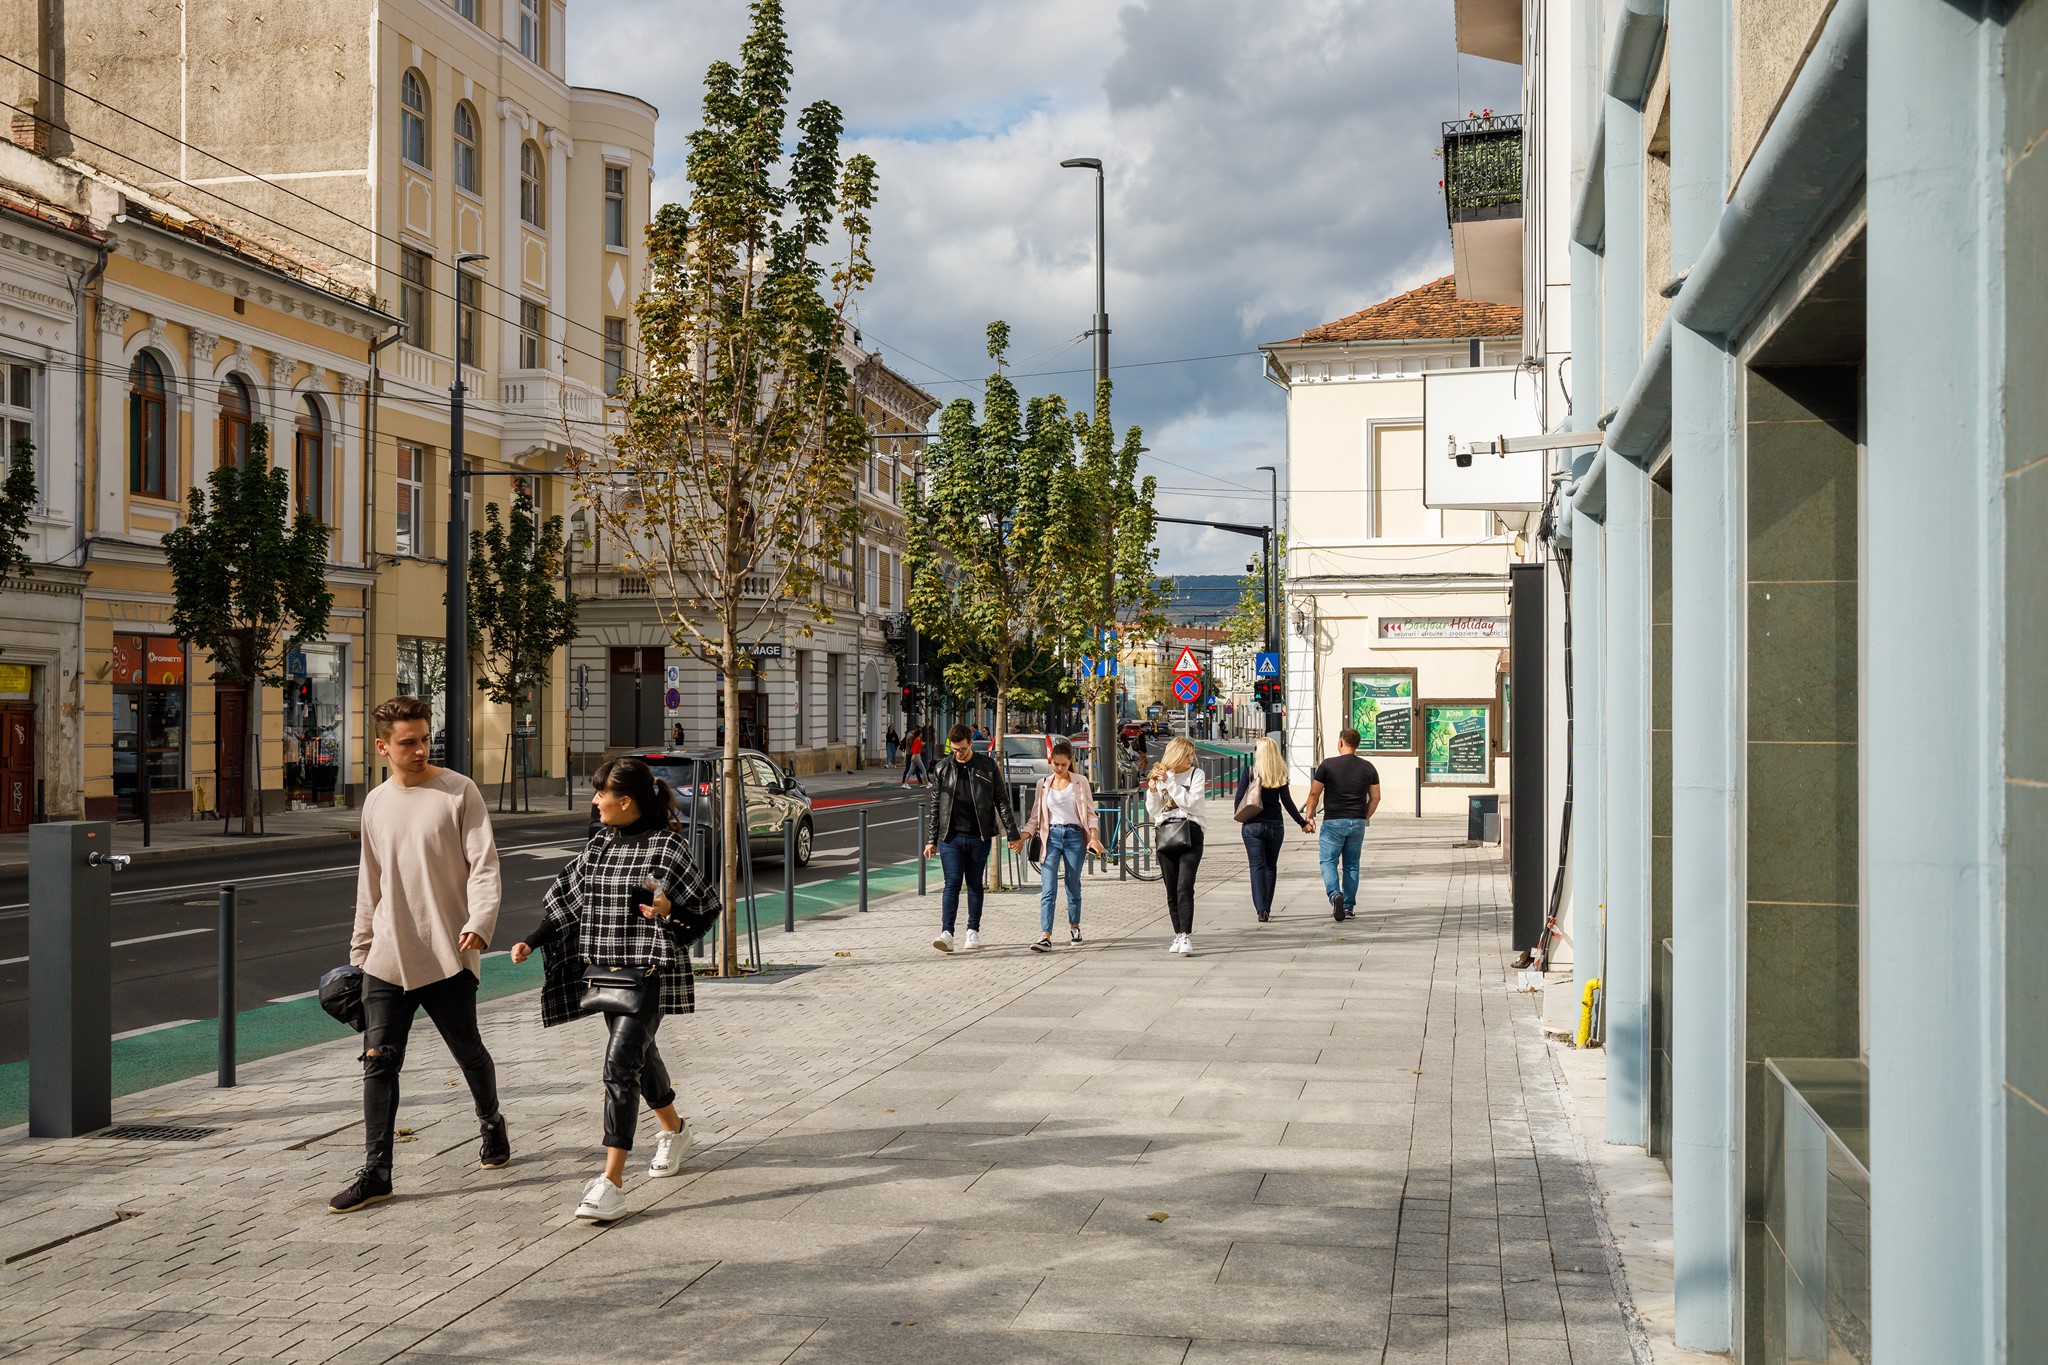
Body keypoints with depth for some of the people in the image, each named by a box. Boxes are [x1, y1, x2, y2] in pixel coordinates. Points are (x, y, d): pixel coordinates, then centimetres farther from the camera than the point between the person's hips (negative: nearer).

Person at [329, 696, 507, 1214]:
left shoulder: (459, 792, -5)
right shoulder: (376, 803, 11)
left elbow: (484, 865, -10)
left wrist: (479, 923, -25)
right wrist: (359, 950, 20)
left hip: (448, 956, -4)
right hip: (388, 958, 4)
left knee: (468, 1052, 10)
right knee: (378, 1061, -3)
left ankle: (491, 1123, 38)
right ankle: (376, 1173, 0)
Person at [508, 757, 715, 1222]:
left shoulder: (667, 847, -10)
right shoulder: (598, 845, 8)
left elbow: (706, 908, -5)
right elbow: (569, 903, 16)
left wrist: (668, 910, -24)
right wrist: (532, 941, 6)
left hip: (650, 970, -7)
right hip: (607, 970, 7)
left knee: (621, 1061, -17)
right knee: (640, 1055, 21)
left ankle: (612, 1182, -18)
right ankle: (673, 1130, 48)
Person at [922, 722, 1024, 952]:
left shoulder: (987, 766, 2)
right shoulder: (943, 769, 5)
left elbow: (1002, 801, 4)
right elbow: (934, 806, 10)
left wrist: (1013, 834, 1)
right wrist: (931, 840, 7)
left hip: (979, 837, 0)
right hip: (950, 837, 0)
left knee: (975, 885, 8)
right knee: (952, 884, -9)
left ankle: (973, 931, 18)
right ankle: (947, 933, -15)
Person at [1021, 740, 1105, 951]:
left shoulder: (1080, 782, 5)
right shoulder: (1043, 785, 9)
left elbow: (1090, 812, 5)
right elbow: (1036, 817, 10)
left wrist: (1093, 837, -9)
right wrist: (1022, 838, -4)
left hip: (1074, 836, 0)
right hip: (1052, 836, 0)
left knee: (1073, 886, 8)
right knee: (1048, 890, -11)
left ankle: (1074, 927, 31)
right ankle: (1045, 937, -19)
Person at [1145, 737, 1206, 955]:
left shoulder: (1196, 774, 3)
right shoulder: (1160, 775, 10)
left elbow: (1189, 802, -11)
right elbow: (1152, 810, 6)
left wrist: (1169, 782, -13)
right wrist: (1152, 789, -11)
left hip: (1189, 834, -3)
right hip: (1164, 836, 3)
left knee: (1185, 888, -14)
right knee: (1172, 891, 5)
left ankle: (1186, 936, -18)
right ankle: (1179, 935, 13)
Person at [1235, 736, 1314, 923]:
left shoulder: (1250, 771, -7)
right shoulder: (1280, 774, -1)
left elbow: (1239, 797, -7)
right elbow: (1287, 801, -2)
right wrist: (1303, 823, 6)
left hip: (1252, 826, -2)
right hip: (1275, 826, 2)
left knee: (1257, 866, -2)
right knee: (1271, 867, 14)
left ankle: (1261, 909, -16)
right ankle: (1266, 909, 17)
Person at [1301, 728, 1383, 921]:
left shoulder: (1328, 765, -7)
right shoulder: (1368, 768, 5)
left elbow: (1314, 794, -6)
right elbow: (1375, 797, 9)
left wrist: (1309, 816, 5)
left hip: (1333, 822, -3)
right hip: (1357, 823, 3)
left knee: (1329, 861, 3)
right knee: (1351, 865, 12)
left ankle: (1335, 895, -22)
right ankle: (1349, 908, 13)